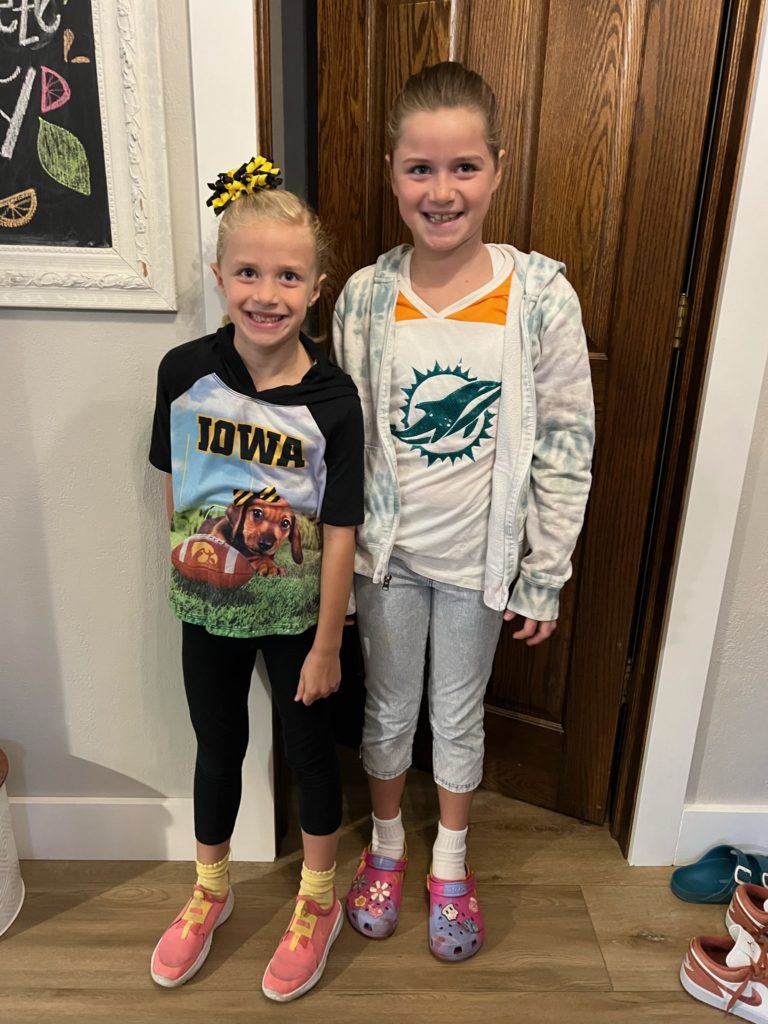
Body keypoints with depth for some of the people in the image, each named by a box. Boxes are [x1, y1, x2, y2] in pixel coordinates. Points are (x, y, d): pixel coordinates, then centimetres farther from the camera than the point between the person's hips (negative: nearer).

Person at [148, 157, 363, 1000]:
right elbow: (173, 483, 2)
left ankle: (318, 903, 43)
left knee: (309, 750, 17)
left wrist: (326, 646, -10)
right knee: (217, 748, 21)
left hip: (295, 616, -2)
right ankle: (210, 889, 49)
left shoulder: (331, 398, -19)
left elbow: (339, 533, -15)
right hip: (208, 610, 3)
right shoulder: (184, 372, -12)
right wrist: (185, 566, 7)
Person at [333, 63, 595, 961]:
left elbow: (566, 447, -8)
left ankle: (449, 868, 45)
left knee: (459, 716, 19)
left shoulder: (542, 296, -13)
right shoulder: (364, 298, -8)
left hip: (478, 560, -1)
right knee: (388, 710, 20)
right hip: (385, 554, 1)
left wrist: (543, 576, -6)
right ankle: (385, 848, 48)